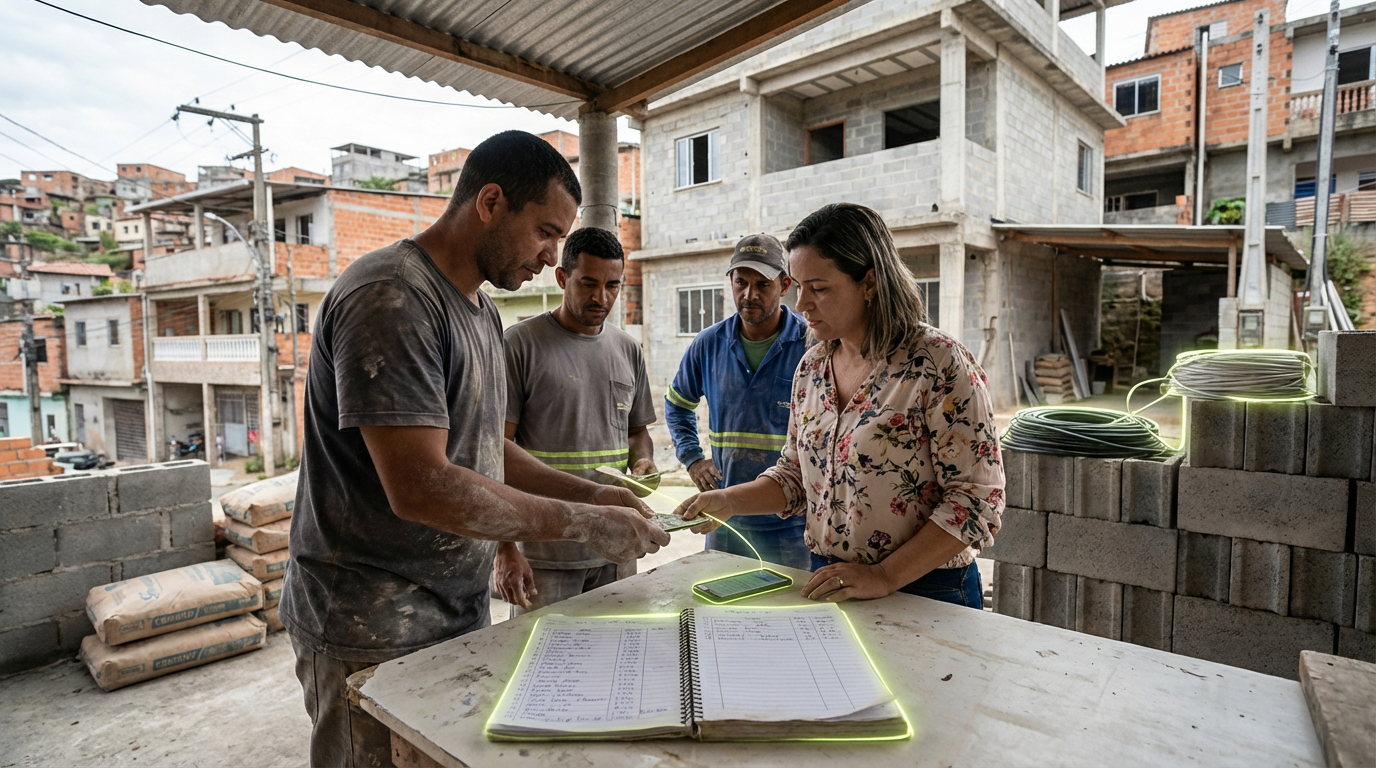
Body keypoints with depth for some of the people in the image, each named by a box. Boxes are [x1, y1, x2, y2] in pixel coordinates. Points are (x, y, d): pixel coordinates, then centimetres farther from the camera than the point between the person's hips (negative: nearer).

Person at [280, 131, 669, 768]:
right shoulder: (392, 297, -21)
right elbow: (420, 487, -27)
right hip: (376, 635, -8)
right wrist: (585, 524, -21)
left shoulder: (479, 306, 10)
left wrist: (591, 493, 2)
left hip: (459, 614, 8)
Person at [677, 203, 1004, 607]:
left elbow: (977, 497, -16)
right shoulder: (812, 366, 3)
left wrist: (886, 576, -20)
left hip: (925, 591, -4)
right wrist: (729, 501, -4)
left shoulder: (939, 363, -15)